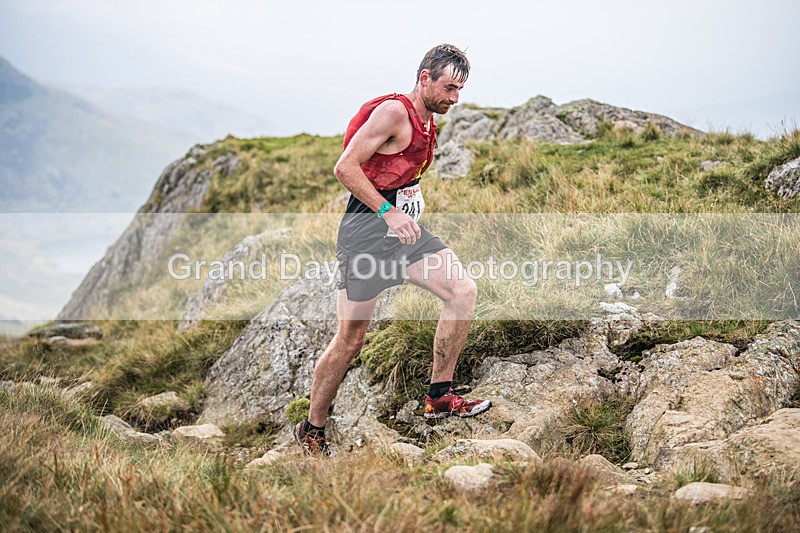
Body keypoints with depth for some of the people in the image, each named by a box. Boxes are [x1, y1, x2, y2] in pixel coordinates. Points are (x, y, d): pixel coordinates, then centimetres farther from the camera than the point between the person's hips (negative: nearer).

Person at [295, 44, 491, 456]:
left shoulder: (428, 124, 14)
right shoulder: (393, 112, -14)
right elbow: (344, 167, -20)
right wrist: (388, 212, -24)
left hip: (402, 228, 8)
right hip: (366, 228, -8)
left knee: (463, 291, -8)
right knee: (350, 340, -3)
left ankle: (439, 396, 1)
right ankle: (312, 430, 14)